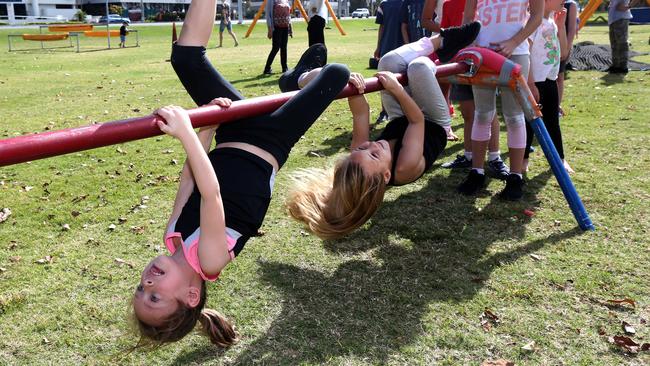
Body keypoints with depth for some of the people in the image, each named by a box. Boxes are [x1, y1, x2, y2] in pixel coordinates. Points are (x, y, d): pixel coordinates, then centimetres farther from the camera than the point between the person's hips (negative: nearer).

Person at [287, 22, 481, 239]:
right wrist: (396, 88, -33)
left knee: (389, 61, -9)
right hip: (435, 125, -4)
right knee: (418, 67, -22)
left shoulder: (358, 155, -35)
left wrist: (352, 89, -44)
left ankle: (440, 42, 19)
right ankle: (443, 44, 17)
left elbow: (361, 113, -29)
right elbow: (417, 119, -33)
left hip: (398, 124, 4)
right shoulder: (405, 168, -44)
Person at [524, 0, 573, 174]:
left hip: (550, 81, 8)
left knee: (552, 121, 14)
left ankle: (559, 158, 22)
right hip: (534, 81, -8)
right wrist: (530, 83, -22)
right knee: (530, 120, 1)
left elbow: (563, 53, 11)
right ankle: (523, 159, 14)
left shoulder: (552, 23, 12)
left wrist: (561, 25, 5)